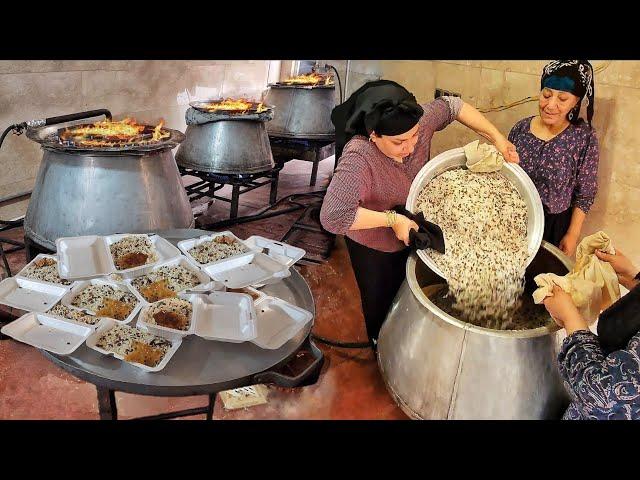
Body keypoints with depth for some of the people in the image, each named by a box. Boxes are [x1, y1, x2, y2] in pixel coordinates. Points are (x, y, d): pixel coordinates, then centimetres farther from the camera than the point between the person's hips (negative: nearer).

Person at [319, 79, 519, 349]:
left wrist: (497, 138, -11)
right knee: (379, 302, 19)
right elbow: (333, 216, -48)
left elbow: (452, 106, -5)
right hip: (373, 247, -5)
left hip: (410, 233, 6)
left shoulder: (418, 123, -24)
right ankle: (379, 344, 52)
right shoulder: (358, 158, -41)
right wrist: (392, 219, -41)